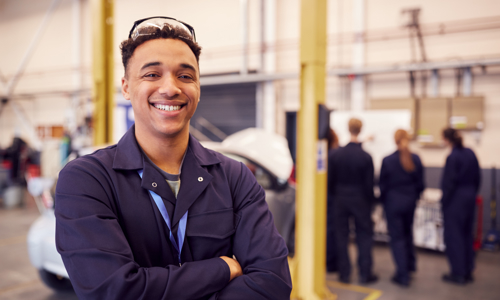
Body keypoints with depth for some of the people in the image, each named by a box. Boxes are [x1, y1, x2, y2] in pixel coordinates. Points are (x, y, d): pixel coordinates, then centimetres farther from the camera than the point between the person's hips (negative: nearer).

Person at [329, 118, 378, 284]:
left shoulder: (337, 154, -7)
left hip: (340, 200, 2)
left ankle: (344, 273, 15)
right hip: (360, 201, -2)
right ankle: (365, 274, 14)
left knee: (342, 236, 9)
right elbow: (369, 184, -8)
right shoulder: (366, 157, -14)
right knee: (364, 236, 9)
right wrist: (371, 201, 6)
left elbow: (331, 180, 0)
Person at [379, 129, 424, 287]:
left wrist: (383, 201, 9)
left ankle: (403, 275, 6)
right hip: (410, 202, 4)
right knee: (408, 232, 25)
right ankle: (410, 264, 38)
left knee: (397, 237, 4)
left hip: (393, 202, -4)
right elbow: (420, 183, 1)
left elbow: (382, 185, -7)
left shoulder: (387, 160, -15)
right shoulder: (416, 159, -6)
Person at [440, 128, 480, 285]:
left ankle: (458, 274, 8)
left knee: (453, 236, 2)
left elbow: (449, 182, -16)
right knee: (467, 234, 16)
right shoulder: (470, 153, 4)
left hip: (455, 200, -8)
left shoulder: (452, 157, -18)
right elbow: (477, 177, 10)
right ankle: (468, 271, 24)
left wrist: (444, 201, -7)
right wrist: (473, 193, 19)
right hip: (470, 198, 8)